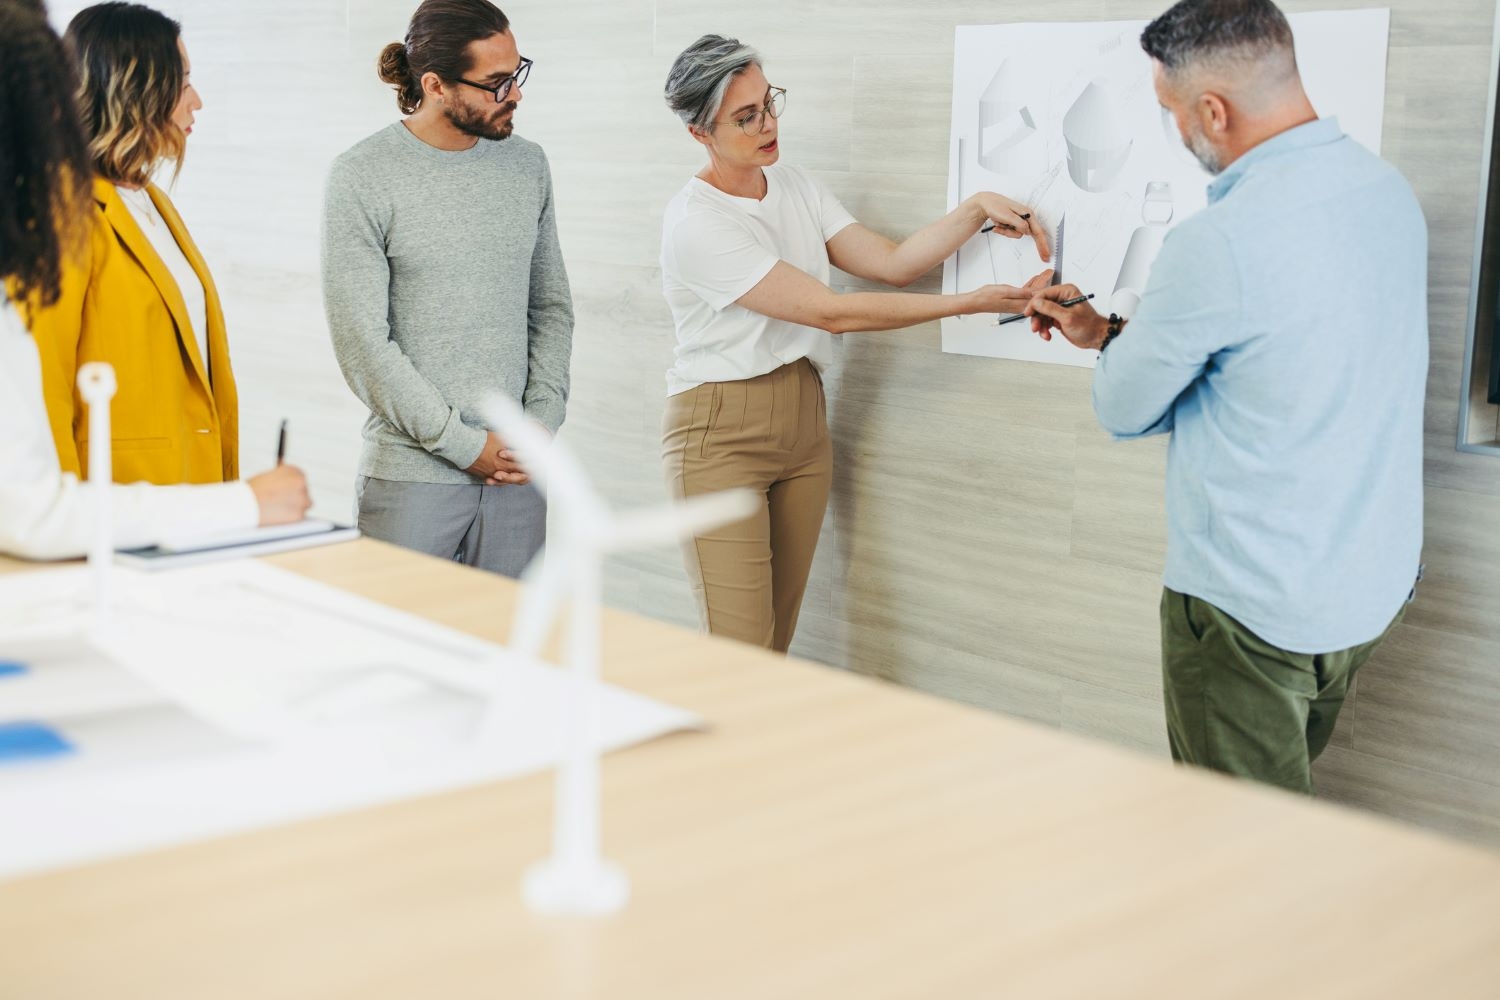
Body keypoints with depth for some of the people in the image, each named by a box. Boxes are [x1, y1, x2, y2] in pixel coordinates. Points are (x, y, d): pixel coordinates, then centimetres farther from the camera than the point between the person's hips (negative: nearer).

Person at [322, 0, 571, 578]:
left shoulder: (527, 166, 8)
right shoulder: (362, 178, -7)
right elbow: (363, 342, -10)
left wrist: (541, 422, 0)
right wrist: (465, 445, -11)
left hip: (518, 472, 4)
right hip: (411, 474, -4)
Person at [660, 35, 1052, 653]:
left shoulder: (795, 188, 9)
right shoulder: (695, 223, -17)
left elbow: (892, 263, 3)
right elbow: (830, 312, -19)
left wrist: (977, 209, -12)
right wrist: (970, 303, -21)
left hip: (803, 426, 7)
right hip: (720, 434, -7)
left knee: (779, 640, 8)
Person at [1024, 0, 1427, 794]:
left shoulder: (1217, 243, -25)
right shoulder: (1390, 192, 1)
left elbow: (1123, 410, -10)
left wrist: (1112, 338, 11)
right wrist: (1109, 331, 18)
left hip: (1252, 609, -8)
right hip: (1376, 584, 8)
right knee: (1289, 787, 24)